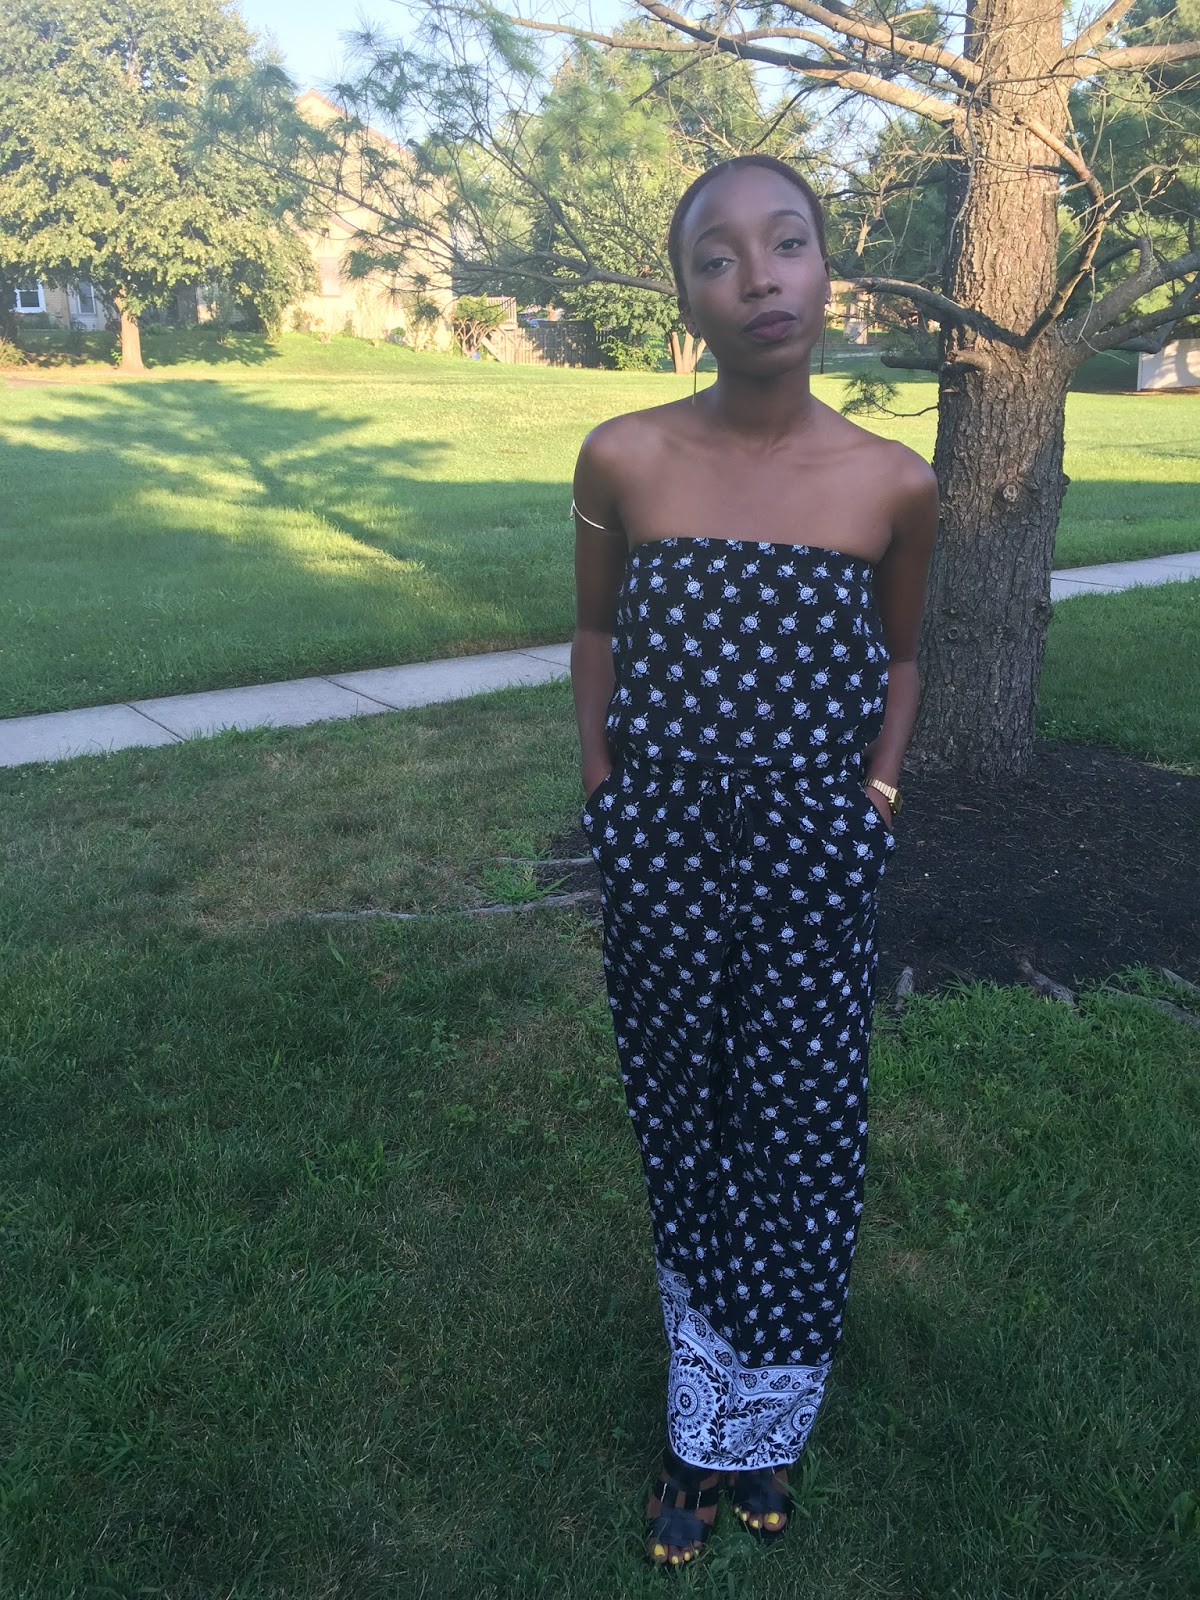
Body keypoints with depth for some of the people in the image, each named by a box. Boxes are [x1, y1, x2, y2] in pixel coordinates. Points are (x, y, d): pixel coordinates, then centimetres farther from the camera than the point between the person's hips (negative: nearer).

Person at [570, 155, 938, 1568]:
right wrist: (604, 797, 4)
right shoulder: (623, 460, -9)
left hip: (813, 864, 0)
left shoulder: (894, 486, -8)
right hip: (662, 853, 0)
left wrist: (873, 798, 2)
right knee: (684, 1126, 15)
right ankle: (704, 1428, 38)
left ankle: (755, 1429, 36)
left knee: (799, 1137, 10)